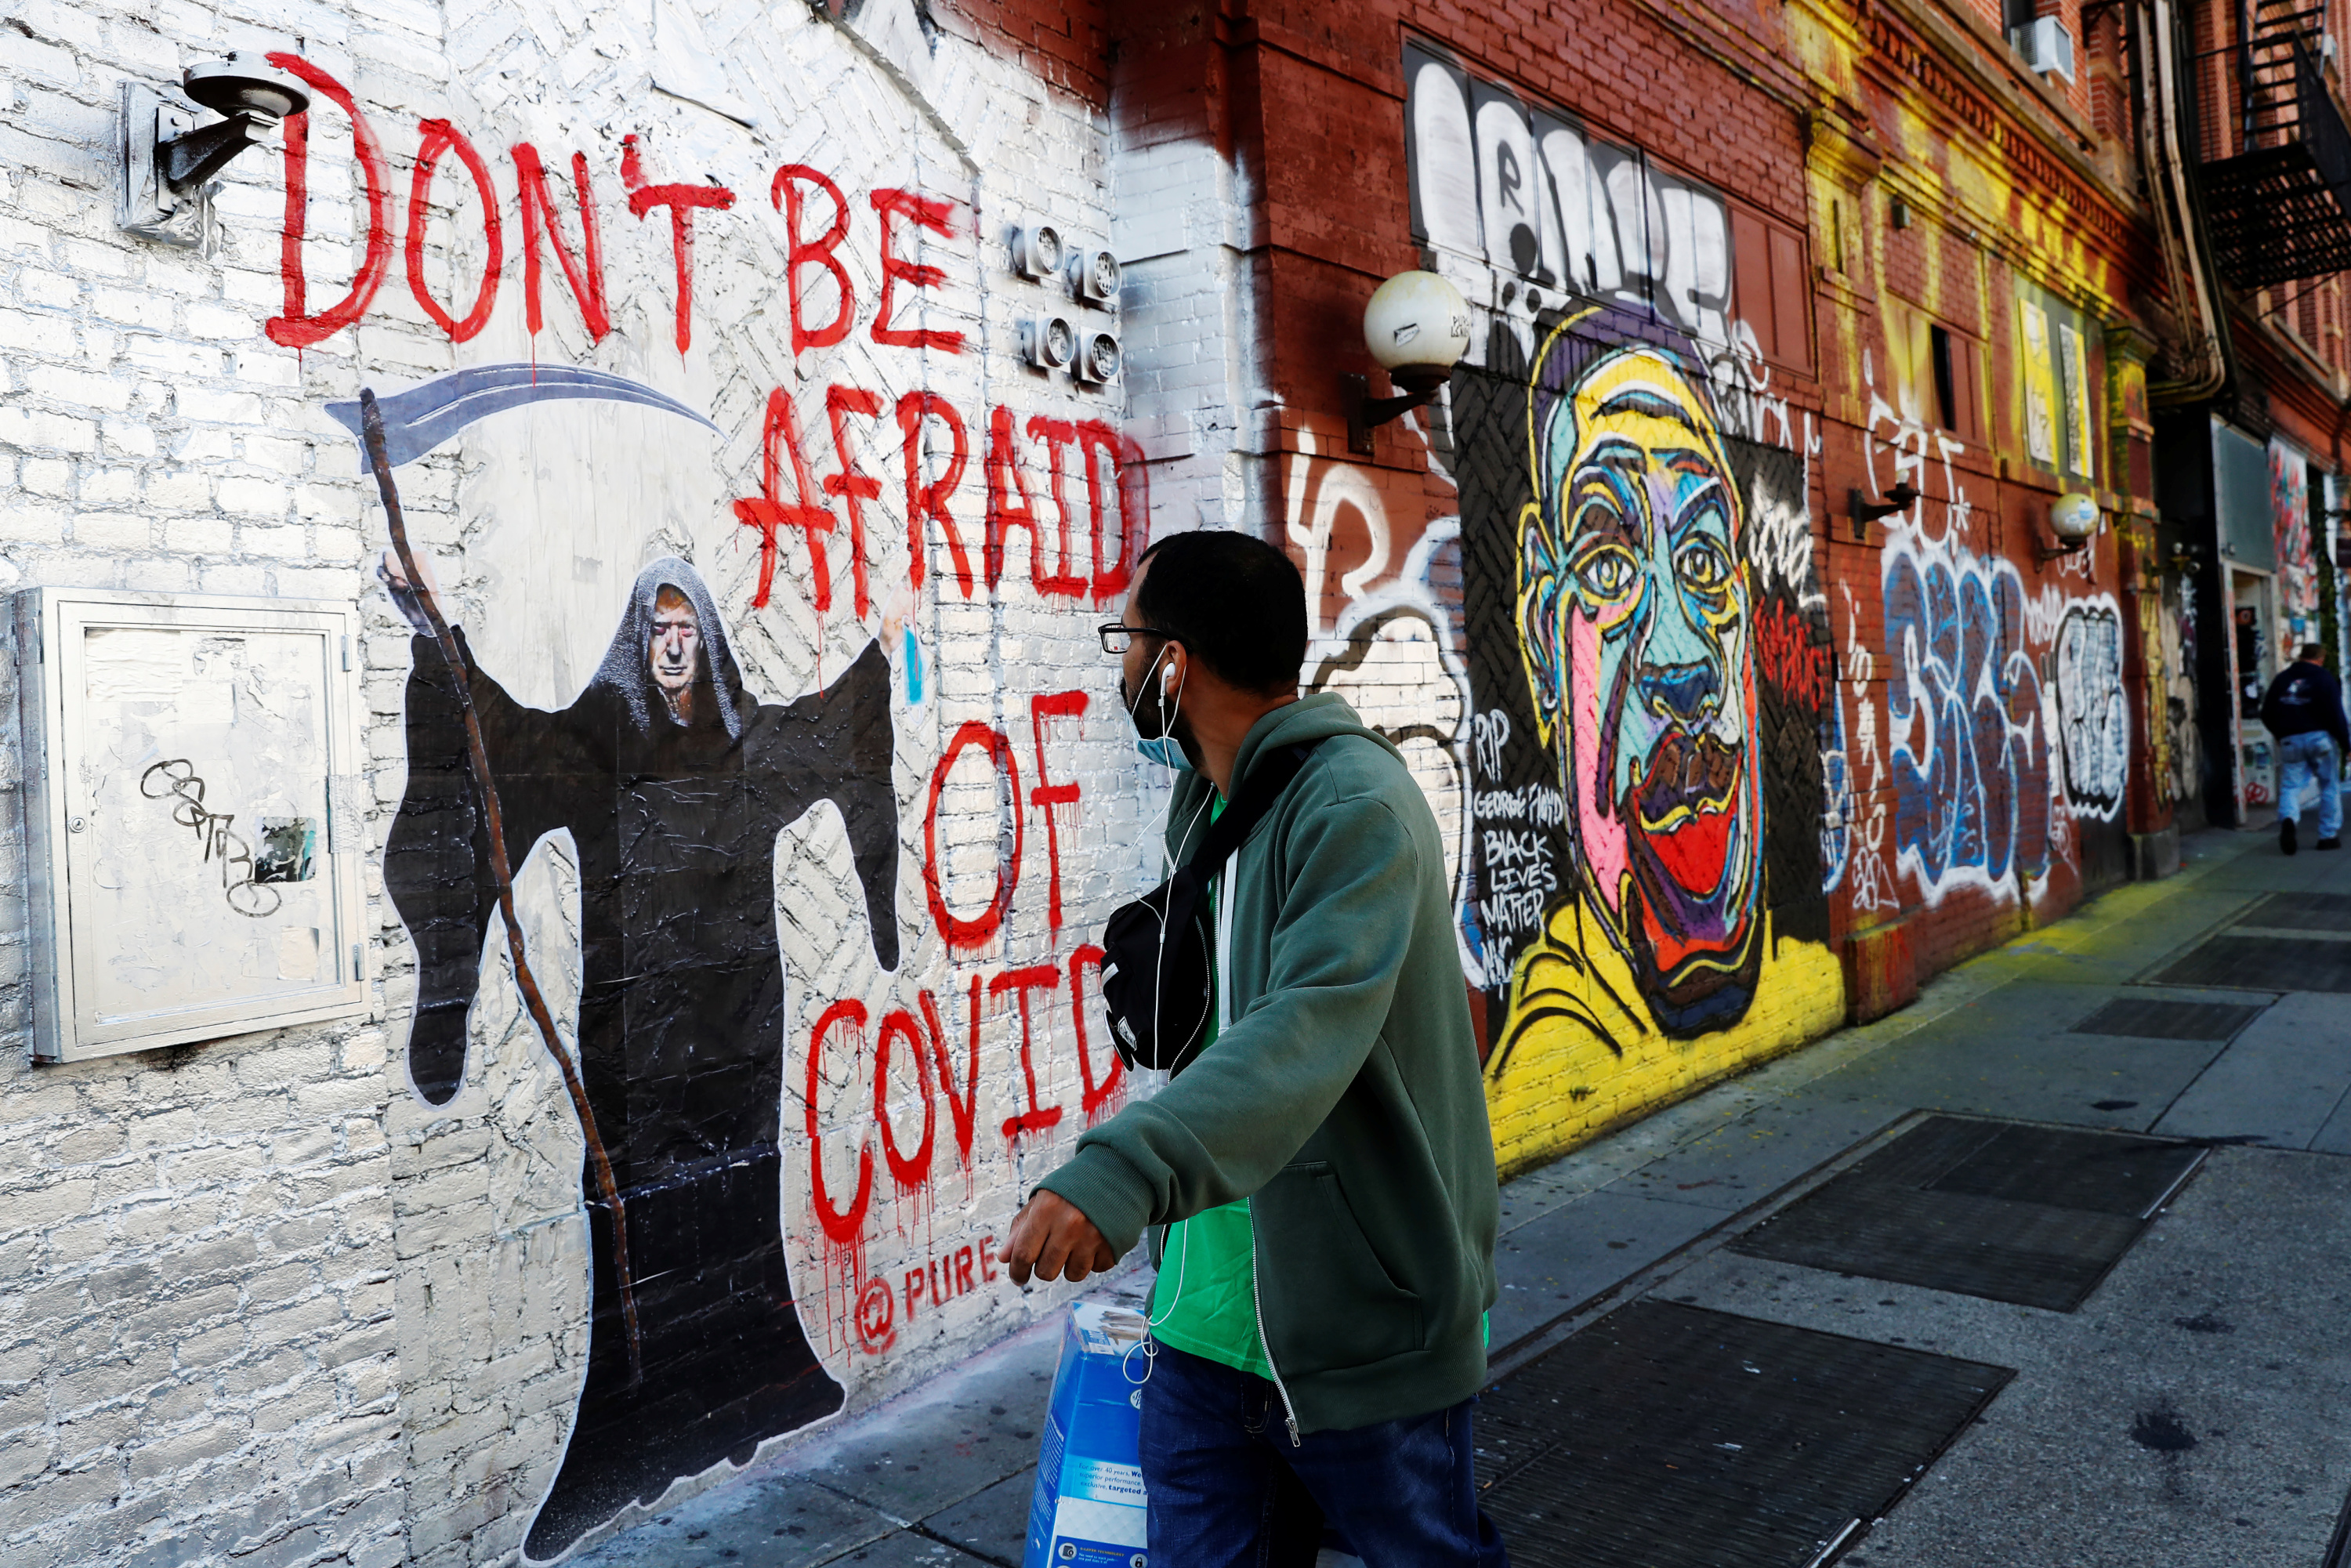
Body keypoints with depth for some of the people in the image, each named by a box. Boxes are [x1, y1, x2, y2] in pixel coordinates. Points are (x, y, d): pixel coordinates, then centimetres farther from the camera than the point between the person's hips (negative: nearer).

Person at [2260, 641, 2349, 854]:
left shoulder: (2282, 678, 10)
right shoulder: (2324, 677, -3)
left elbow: (2266, 714, 13)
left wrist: (2279, 735, 28)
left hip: (2290, 741, 2)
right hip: (2320, 737, -2)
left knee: (2290, 785, 3)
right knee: (2330, 787, 8)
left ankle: (2287, 818, -27)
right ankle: (2329, 835, 9)